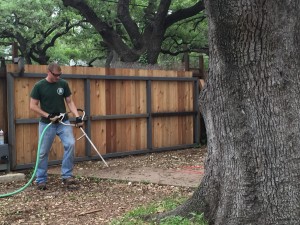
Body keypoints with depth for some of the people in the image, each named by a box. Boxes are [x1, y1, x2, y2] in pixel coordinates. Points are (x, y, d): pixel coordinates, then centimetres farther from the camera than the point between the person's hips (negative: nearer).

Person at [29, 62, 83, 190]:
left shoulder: (63, 84, 0)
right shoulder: (39, 86, -7)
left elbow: (70, 102, 5)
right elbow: (33, 106, -6)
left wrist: (77, 117, -8)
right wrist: (48, 116, -14)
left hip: (63, 122, 2)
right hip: (46, 124, -2)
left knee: (70, 144, -16)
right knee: (43, 152, 3)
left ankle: (67, 176, -5)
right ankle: (41, 180, 17)